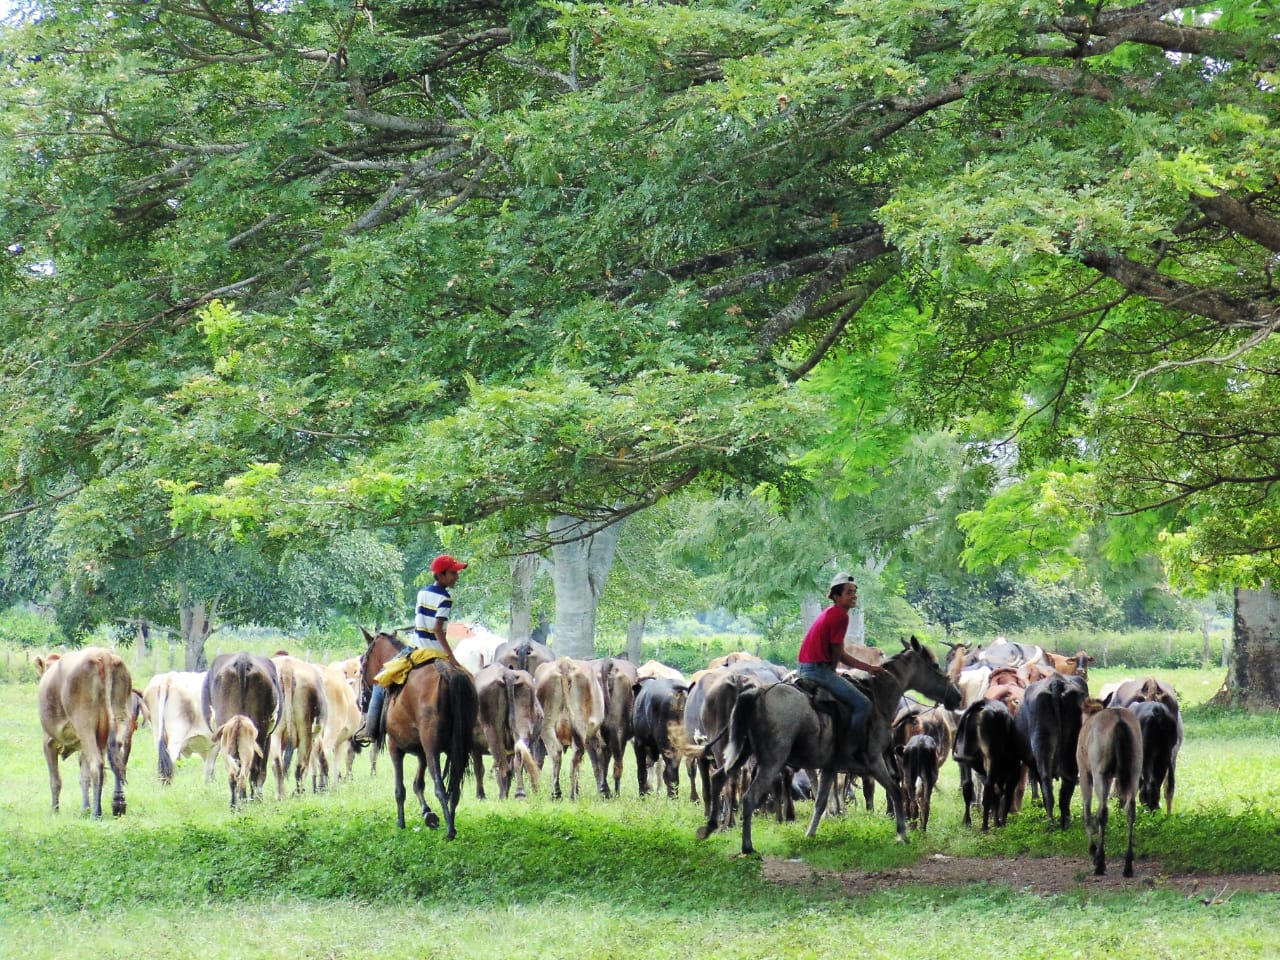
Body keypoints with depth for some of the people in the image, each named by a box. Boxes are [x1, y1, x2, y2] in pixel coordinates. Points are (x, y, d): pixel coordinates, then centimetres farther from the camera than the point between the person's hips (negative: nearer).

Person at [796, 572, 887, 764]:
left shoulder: (830, 613, 18)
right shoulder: (840, 615, -12)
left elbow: (840, 654, 19)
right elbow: (838, 653, -10)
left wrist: (869, 668, 16)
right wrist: (832, 670, 9)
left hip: (804, 669, 11)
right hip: (819, 669, -11)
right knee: (863, 704, -12)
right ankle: (856, 753, -9)